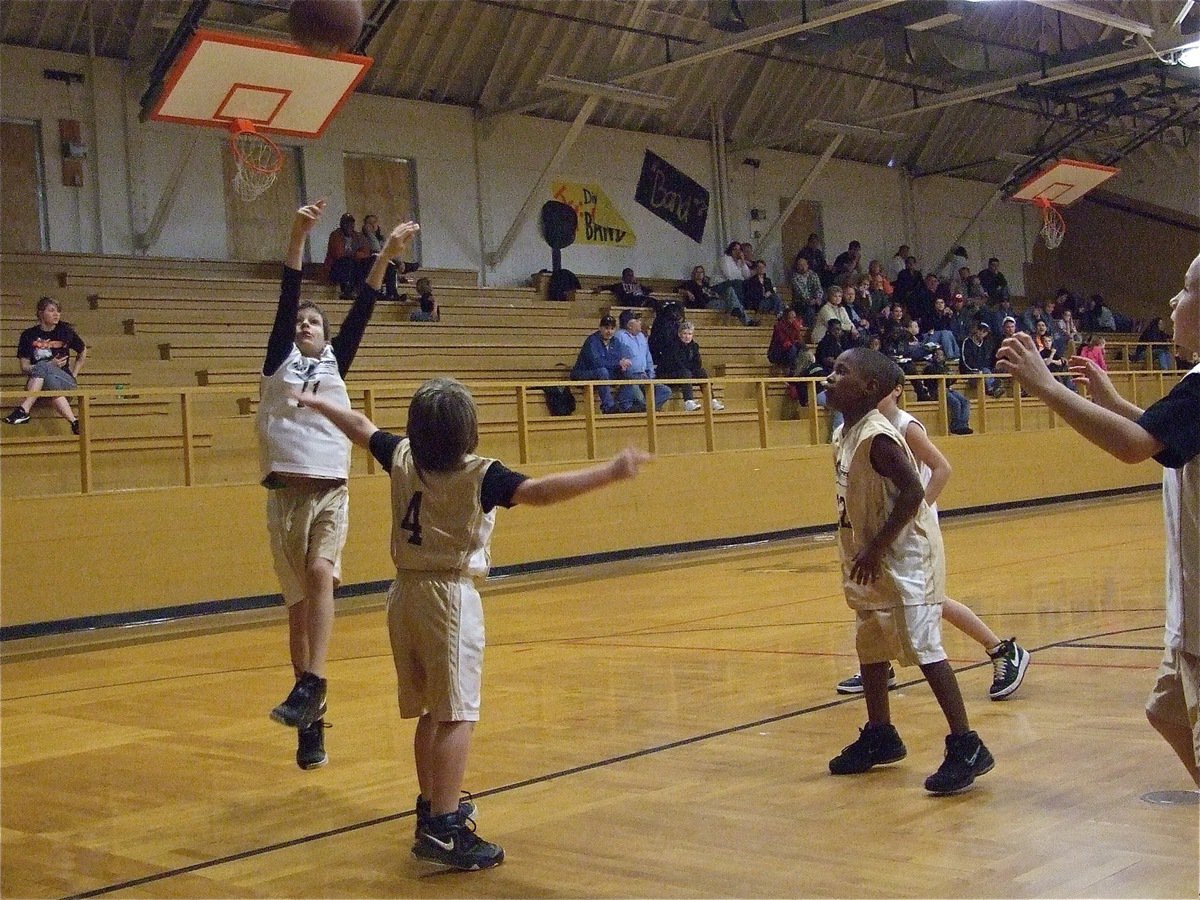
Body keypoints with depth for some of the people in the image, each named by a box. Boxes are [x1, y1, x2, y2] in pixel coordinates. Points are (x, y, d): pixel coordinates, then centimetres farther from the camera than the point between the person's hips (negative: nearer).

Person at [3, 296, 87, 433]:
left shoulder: (66, 331, 7)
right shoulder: (28, 335, 4)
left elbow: (83, 352, 24)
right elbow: (24, 368, 0)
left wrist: (74, 374, 12)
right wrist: (51, 365, -13)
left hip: (66, 382, 0)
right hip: (37, 383, 0)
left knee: (42, 366, -35)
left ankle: (23, 410, -47)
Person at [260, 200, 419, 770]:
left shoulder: (335, 363, 15)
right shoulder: (278, 362, 10)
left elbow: (361, 310, 5)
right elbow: (285, 300, -2)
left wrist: (386, 256, -5)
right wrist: (297, 238, -13)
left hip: (332, 491, 0)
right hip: (287, 491, 0)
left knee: (320, 573, -26)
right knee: (298, 601, 3)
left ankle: (312, 685, -30)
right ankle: (311, 720, 11)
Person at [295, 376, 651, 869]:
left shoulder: (402, 458, 3)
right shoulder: (481, 476, -15)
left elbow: (361, 427, 20)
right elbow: (538, 491, -28)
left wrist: (319, 403, 38)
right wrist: (609, 473, -34)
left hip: (405, 592, 7)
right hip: (450, 596, -7)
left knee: (431, 711, 19)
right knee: (456, 715, -9)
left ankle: (435, 805, 32)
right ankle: (443, 829, -16)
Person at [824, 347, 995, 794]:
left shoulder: (876, 436, -21)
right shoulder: (844, 435, 7)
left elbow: (913, 492, -27)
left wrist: (876, 548, -24)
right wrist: (861, 555, 16)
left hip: (907, 556, -10)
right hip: (875, 560, 11)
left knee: (923, 648, -12)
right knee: (869, 646, 18)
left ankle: (967, 748, -8)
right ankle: (880, 736, 32)